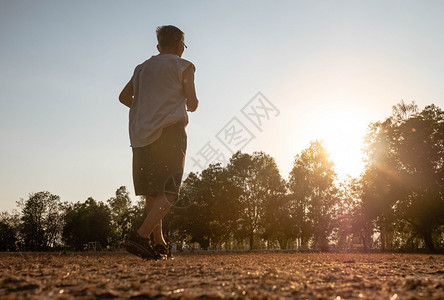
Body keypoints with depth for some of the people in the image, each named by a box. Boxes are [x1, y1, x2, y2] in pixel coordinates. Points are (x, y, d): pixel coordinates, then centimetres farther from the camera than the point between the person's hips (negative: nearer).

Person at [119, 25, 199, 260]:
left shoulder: (142, 68, 22)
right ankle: (141, 236, -23)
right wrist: (192, 105, 23)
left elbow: (124, 96, 22)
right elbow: (192, 104, 0)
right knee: (168, 192, -7)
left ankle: (160, 244, 12)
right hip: (169, 132, -6)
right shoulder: (183, 66, 6)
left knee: (151, 192, 10)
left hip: (141, 134, 6)